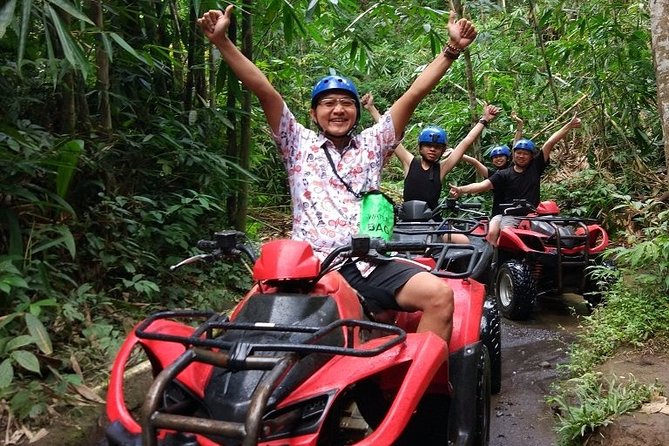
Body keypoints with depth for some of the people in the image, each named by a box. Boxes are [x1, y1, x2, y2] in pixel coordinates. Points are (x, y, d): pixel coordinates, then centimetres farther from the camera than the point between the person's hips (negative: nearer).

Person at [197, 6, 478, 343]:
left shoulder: (371, 144, 19)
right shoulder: (299, 144, 16)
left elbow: (413, 94, 12)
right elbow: (263, 89, 7)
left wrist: (452, 49, 6)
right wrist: (221, 41, 1)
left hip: (368, 265, 1)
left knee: (440, 294, -23)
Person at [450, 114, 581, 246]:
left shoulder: (535, 167, 11)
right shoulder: (503, 174, 6)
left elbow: (550, 143, 8)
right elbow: (482, 185, -7)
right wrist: (461, 190, -24)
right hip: (505, 214, 1)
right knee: (491, 233, -31)